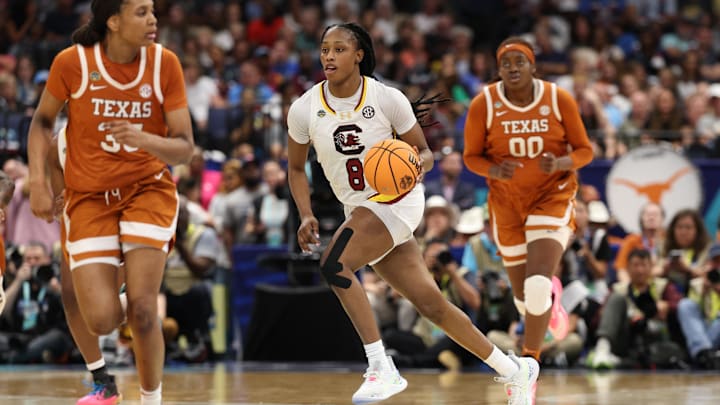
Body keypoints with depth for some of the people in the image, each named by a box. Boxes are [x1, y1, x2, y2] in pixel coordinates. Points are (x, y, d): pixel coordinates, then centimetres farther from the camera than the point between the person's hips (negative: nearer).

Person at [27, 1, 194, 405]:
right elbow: (43, 120, 6)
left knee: (142, 310, -16)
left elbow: (185, 147, -9)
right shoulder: (72, 62, -12)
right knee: (102, 320, -11)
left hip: (148, 188, 0)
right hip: (89, 196, 0)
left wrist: (145, 140, -29)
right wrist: (38, 181, -4)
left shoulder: (165, 62, -10)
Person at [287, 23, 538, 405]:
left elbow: (425, 152, 0)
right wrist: (305, 215, -5)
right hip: (361, 211, 5)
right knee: (431, 304, 6)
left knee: (333, 264, -28)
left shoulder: (387, 99, -11)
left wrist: (417, 165, -23)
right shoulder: (304, 109, -3)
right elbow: (296, 168, 10)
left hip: (398, 199, -5)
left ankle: (381, 369, -21)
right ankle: (514, 370, 22)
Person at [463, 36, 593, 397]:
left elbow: (584, 150, -2)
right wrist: (494, 170, -23)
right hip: (507, 201, 2)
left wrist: (561, 163, -24)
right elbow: (471, 156, -2)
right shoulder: (484, 104, -12)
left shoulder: (559, 100, -12)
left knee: (538, 286, -23)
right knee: (525, 298, 11)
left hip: (553, 197, -2)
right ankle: (551, 301, 52)